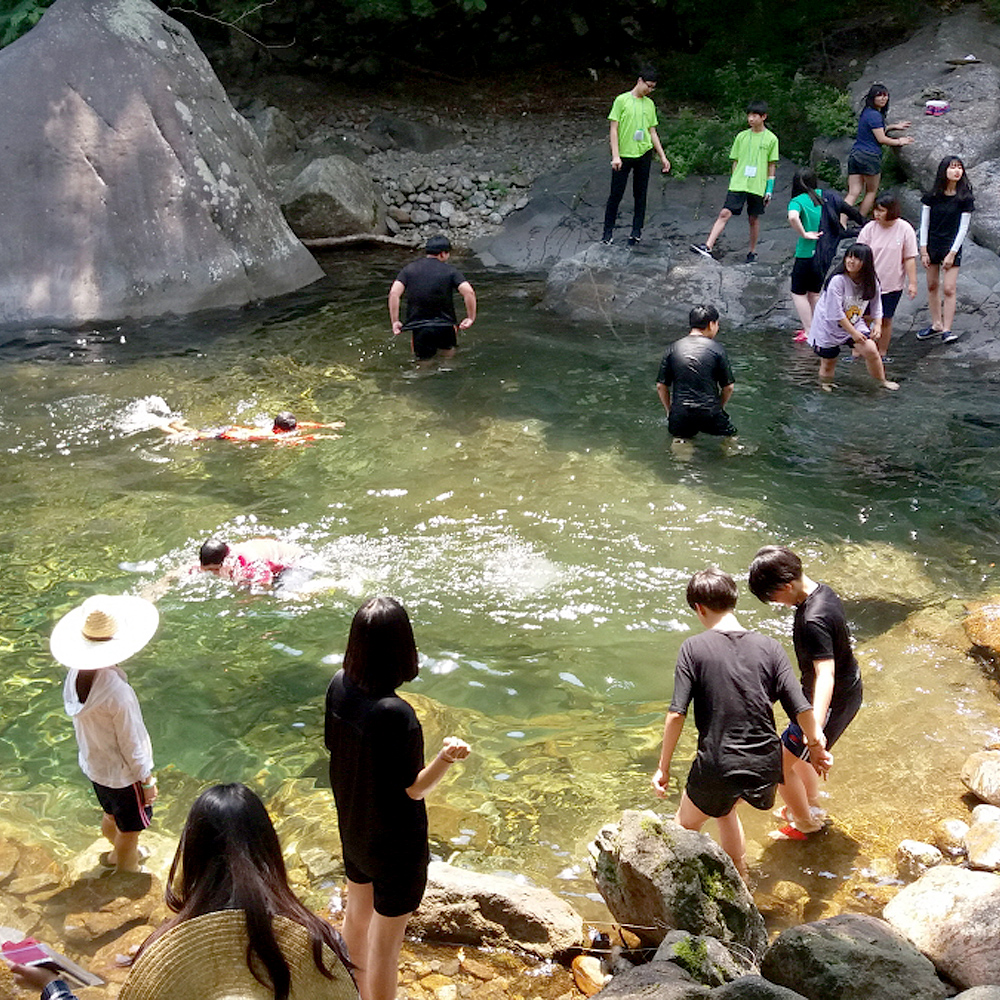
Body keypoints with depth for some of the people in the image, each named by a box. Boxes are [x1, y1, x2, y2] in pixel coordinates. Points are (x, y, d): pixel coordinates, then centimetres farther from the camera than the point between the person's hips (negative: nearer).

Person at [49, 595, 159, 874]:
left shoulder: (75, 674, -14)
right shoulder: (117, 691, -37)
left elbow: (81, 722, 1)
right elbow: (131, 744, -25)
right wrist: (147, 780, -11)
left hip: (93, 764, 7)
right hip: (122, 773, -7)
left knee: (111, 815, 32)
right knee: (130, 829, 19)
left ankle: (117, 853, 57)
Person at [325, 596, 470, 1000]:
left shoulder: (339, 685, -14)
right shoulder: (396, 715, -34)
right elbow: (413, 789, -23)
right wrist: (446, 757, -39)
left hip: (352, 826, 8)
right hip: (395, 841, -8)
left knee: (357, 912, 30)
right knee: (385, 941, 13)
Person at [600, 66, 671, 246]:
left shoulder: (650, 104, 11)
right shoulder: (622, 100, -4)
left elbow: (652, 132, 15)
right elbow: (613, 129, -6)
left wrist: (662, 157, 11)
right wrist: (615, 155, -15)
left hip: (644, 154, 4)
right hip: (623, 155, -4)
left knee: (640, 194, 5)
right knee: (616, 193, 0)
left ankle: (637, 230, 11)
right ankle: (608, 230, 12)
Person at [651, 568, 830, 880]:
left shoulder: (694, 648, -11)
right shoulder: (769, 646, -3)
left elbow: (676, 715, -14)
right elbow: (801, 708, -4)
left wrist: (663, 768, -4)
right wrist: (816, 745, 15)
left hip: (717, 766, -4)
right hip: (766, 765, 4)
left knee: (686, 825, 23)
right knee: (724, 809, 33)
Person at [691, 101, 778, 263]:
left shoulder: (771, 139, 2)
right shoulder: (741, 137, 7)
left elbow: (772, 166, 4)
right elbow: (735, 161, 13)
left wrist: (769, 189, 2)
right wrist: (733, 182, 11)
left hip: (758, 187, -1)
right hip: (738, 184, 1)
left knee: (754, 219, 9)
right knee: (725, 213, -11)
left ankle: (752, 251, 24)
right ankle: (707, 247, -19)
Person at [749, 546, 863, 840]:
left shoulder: (813, 621, -33)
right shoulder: (824, 593, -3)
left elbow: (825, 674, -40)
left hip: (832, 702, -10)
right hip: (849, 689, 10)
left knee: (779, 763, 5)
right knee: (797, 751, 29)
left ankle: (804, 822, 26)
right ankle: (812, 807, 48)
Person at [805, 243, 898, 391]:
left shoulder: (871, 282, -8)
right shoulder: (837, 280, -25)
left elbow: (876, 306, 9)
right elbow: (835, 313, -24)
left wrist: (877, 324, -7)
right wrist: (853, 333, -21)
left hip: (855, 323, 4)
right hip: (828, 326, -3)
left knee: (870, 349, -16)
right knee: (828, 363, 6)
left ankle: (882, 381, 4)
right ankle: (825, 383, 35)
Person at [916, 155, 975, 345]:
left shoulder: (965, 199, -7)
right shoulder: (932, 196, -2)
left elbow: (963, 228, -6)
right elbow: (924, 223, 2)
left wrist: (952, 253, -10)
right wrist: (923, 250, -3)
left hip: (952, 247, -3)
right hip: (932, 245, 3)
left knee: (948, 289, -9)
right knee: (932, 286, 11)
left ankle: (947, 329, -5)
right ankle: (936, 324, 24)